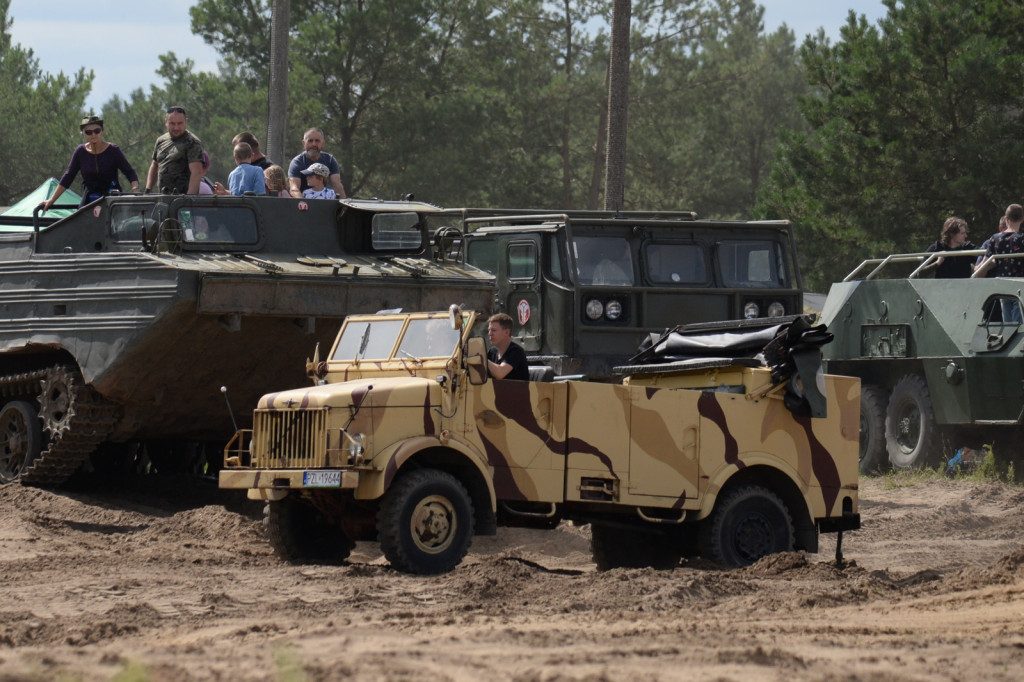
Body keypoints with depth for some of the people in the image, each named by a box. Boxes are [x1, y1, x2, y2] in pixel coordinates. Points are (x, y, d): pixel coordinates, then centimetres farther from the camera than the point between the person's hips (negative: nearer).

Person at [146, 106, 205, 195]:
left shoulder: (192, 143, -6)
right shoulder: (161, 141, 17)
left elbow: (197, 172, -15)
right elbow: (154, 165, 29)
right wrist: (148, 190, 17)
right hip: (162, 196, 6)